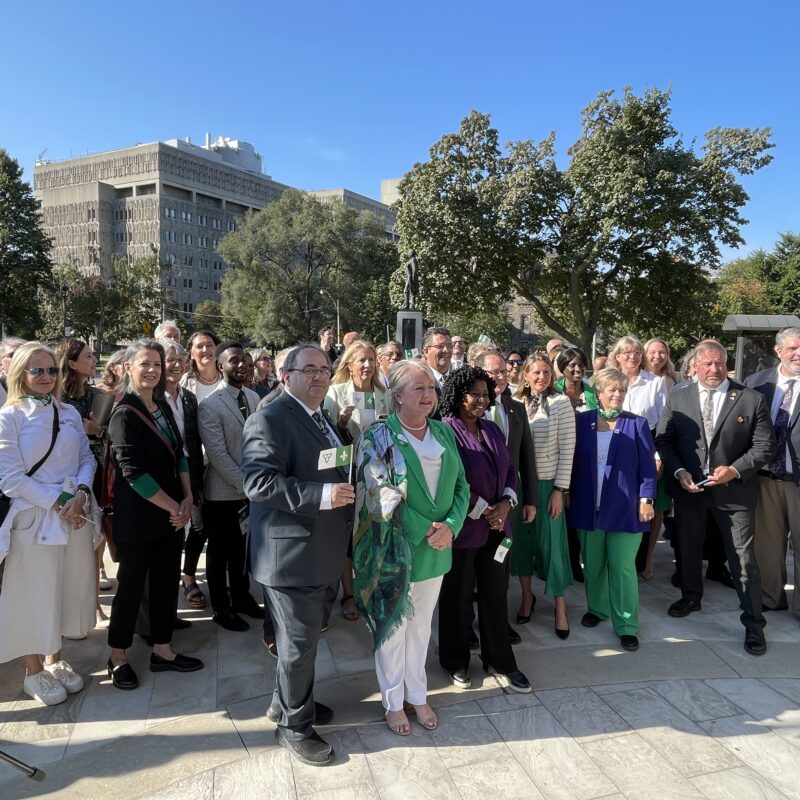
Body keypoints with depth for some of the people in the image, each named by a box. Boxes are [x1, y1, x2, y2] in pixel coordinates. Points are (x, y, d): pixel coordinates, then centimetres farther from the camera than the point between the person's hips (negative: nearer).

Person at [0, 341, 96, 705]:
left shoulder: (69, 413, 8)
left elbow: (87, 458, 6)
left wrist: (80, 493, -13)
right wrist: (56, 502, -16)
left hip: (75, 515, 5)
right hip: (34, 518, -4)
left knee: (68, 589, 13)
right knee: (36, 595, 6)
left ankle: (55, 660, 32)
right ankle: (34, 672, 25)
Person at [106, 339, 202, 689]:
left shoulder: (163, 407, 7)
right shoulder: (124, 414, -14)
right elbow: (133, 472, -18)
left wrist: (187, 499, -3)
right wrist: (173, 506, -13)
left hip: (171, 512, 6)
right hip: (138, 516, -6)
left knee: (166, 580, 13)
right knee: (131, 585, 7)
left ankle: (162, 650, 27)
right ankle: (118, 656, 26)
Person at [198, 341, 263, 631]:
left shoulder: (253, 397, 4)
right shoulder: (209, 406, -15)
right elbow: (218, 455, -19)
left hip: (251, 489, 5)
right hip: (223, 493, -5)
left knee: (243, 549, 18)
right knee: (220, 552, 12)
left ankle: (242, 598, 36)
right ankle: (221, 608, 28)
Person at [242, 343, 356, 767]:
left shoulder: (323, 418, 14)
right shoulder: (270, 419, -18)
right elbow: (258, 483, -27)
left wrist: (345, 490, 8)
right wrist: (321, 495, -31)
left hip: (318, 551, 9)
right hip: (291, 553, -9)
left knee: (306, 633, 23)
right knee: (299, 640, 5)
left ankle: (289, 701, 44)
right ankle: (293, 724, 26)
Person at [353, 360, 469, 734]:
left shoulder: (444, 433, 3)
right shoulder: (378, 438, -12)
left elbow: (461, 484, 3)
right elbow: (381, 497, -18)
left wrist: (450, 526, -13)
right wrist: (425, 530, -19)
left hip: (436, 549, 5)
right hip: (393, 549, -4)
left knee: (421, 623, 20)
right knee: (392, 625, 12)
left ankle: (418, 694, 39)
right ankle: (393, 701, 33)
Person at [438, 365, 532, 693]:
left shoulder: (492, 429, 8)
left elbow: (509, 469, 12)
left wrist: (506, 503, -5)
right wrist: (482, 511, -12)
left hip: (495, 525, 6)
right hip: (462, 527, -6)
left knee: (495, 595, 14)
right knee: (457, 597, 11)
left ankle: (499, 660, 29)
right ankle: (455, 661, 29)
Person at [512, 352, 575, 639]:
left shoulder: (561, 403, -6)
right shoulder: (516, 404, 2)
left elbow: (567, 449, -7)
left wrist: (560, 490, -10)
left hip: (547, 483, -3)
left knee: (551, 541, 4)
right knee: (521, 539, 11)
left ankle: (560, 605, 20)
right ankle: (527, 596, 29)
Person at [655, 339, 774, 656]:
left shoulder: (751, 399, -6)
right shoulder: (677, 397, 0)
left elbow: (765, 446, -5)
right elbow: (663, 439, 2)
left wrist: (735, 469, -18)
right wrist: (679, 471, -11)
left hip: (734, 488, -2)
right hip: (688, 486, 3)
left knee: (743, 558, 4)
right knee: (687, 547, 18)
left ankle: (753, 623, 19)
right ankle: (691, 597, 42)